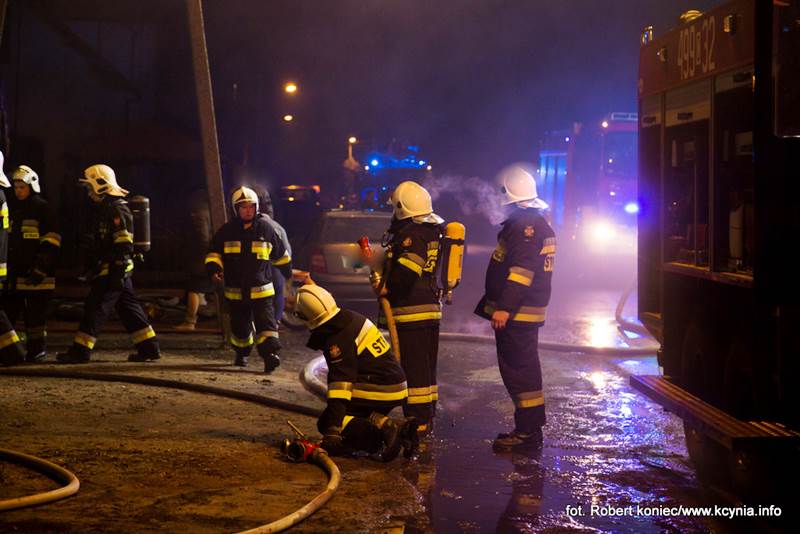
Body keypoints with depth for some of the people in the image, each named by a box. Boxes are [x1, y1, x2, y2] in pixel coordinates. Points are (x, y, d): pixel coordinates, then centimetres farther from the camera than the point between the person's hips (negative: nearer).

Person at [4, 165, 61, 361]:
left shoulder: (41, 208, -5)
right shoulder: (14, 209, 19)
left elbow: (51, 242, -10)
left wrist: (41, 267, -17)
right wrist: (7, 266, 22)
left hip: (35, 273, -8)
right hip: (15, 271, 8)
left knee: (35, 312, -3)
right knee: (8, 309, 6)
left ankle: (37, 348, 5)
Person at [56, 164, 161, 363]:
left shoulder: (117, 209, -14)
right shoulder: (105, 208, 19)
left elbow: (124, 246, -20)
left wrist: (117, 272, -23)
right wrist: (92, 268, 26)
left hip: (113, 271, -10)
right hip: (116, 271, 10)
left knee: (95, 308, -6)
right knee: (129, 308, 10)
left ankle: (80, 351, -2)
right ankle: (149, 348, 12)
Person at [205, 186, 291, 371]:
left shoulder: (265, 228, 1)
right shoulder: (227, 230, 1)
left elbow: (280, 253, 14)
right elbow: (214, 252, 7)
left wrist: (288, 271, 25)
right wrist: (214, 269, -11)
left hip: (261, 289, -2)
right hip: (235, 291, 2)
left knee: (265, 321, -16)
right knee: (240, 326, 15)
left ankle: (270, 353, -25)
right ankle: (242, 353, 37)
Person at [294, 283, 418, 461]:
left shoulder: (337, 340, -18)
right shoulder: (353, 318, 9)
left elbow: (340, 380, -24)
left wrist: (333, 430, -25)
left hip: (377, 392, -9)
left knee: (326, 423, -5)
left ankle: (384, 429, -23)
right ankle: (400, 428, 1)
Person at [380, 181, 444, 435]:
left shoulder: (411, 233, -15)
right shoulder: (432, 232, 15)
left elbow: (406, 271, -27)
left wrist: (386, 288, -11)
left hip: (411, 311, -10)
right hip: (431, 307, 10)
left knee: (414, 367, -6)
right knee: (426, 366, 16)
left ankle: (418, 419, -4)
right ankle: (427, 417, 23)